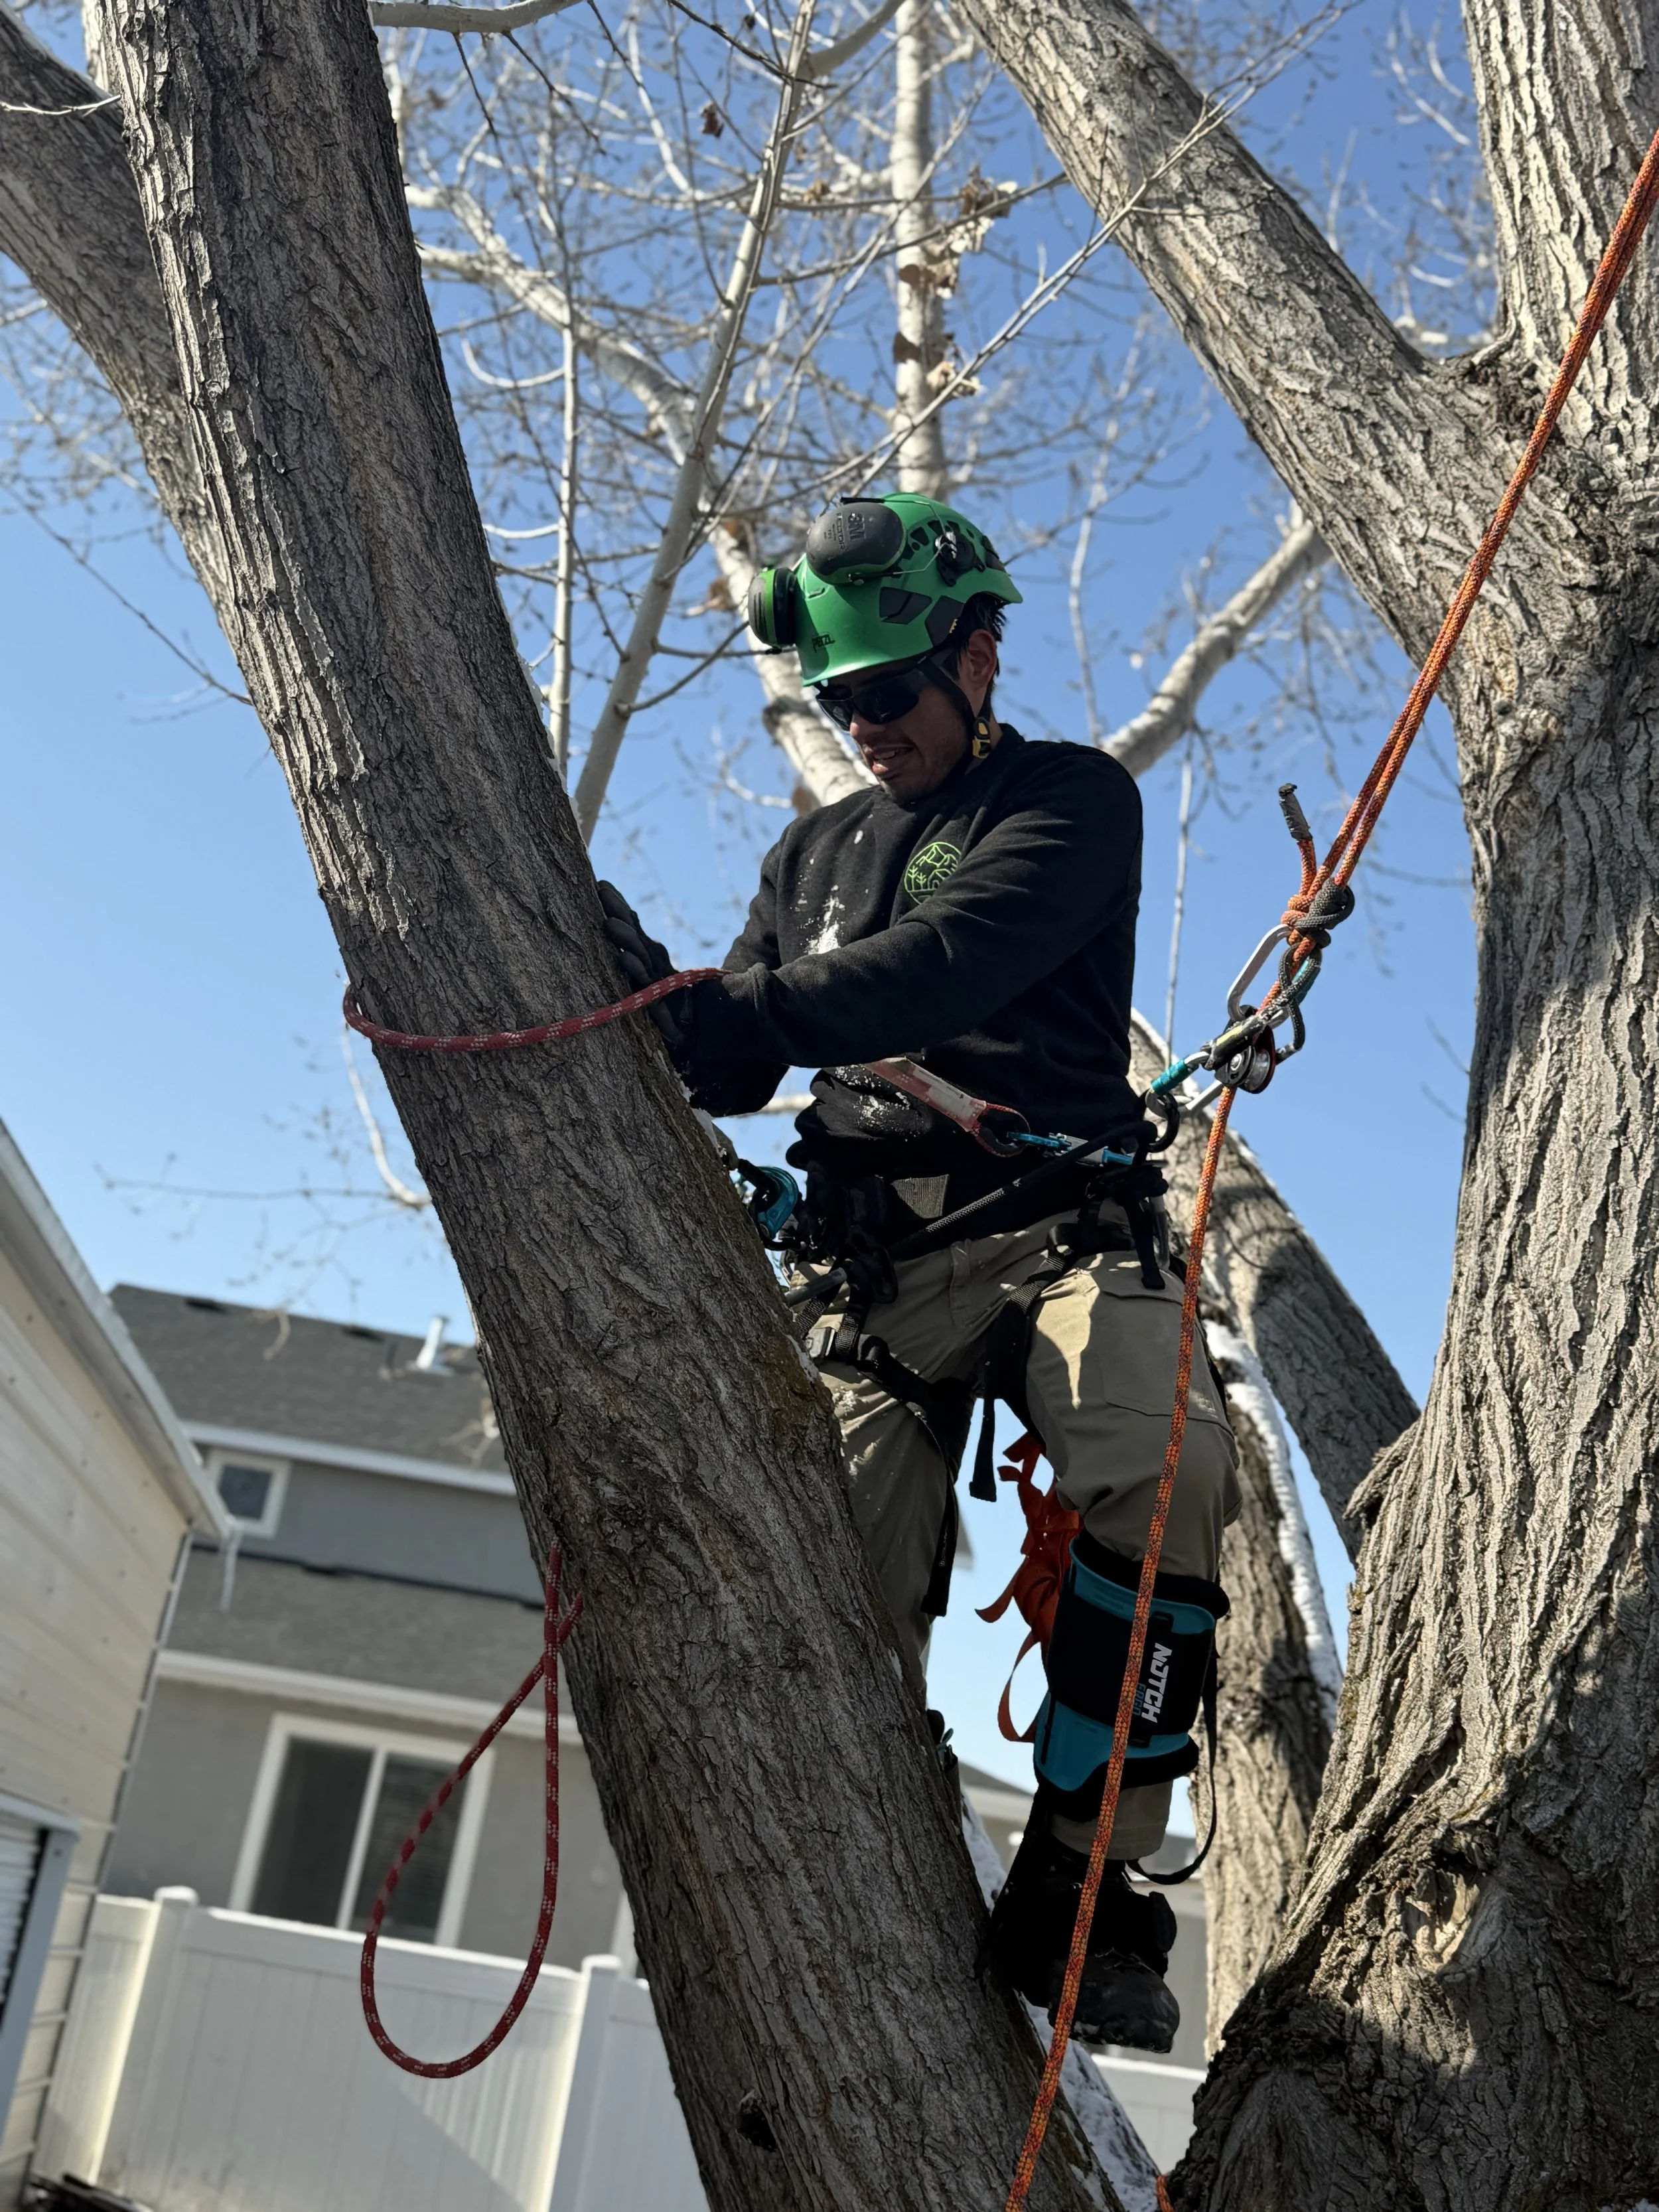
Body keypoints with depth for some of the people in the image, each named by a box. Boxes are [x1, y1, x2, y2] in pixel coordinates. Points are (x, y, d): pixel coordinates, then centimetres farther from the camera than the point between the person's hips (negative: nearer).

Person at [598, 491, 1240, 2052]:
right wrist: (651, 999, -3)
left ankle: (1075, 1898, -22)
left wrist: (718, 1004, -22)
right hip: (878, 1264, 4)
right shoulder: (813, 853, 27)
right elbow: (735, 1069, 18)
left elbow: (944, 969, -13)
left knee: (1164, 1470, -32)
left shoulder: (1072, 799, 8)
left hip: (1057, 1227, -4)